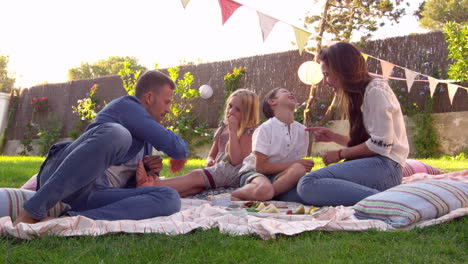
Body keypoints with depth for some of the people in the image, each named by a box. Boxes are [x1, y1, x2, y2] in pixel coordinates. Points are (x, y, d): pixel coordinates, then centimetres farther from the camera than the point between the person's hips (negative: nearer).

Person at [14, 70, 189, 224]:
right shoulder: (127, 105, 5)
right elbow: (173, 146, -1)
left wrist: (150, 168, 13)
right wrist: (183, 149, 22)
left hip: (92, 198, 7)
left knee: (170, 199, -17)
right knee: (117, 134, -37)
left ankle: (72, 220, -29)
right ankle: (32, 212, -30)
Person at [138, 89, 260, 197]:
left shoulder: (247, 132, 1)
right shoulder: (222, 129, 23)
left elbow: (236, 160, -12)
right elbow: (212, 155, 28)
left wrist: (233, 130, -12)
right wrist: (210, 161, 1)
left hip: (233, 174, -5)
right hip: (218, 170, 5)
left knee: (196, 176, -31)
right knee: (196, 186, -30)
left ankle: (154, 185, -47)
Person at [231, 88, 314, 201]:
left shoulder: (302, 131, 4)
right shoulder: (265, 129, -11)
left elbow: (298, 162, 10)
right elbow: (260, 167, -15)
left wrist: (304, 165, -14)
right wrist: (293, 164, -17)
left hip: (279, 175, 6)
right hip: (253, 172, -6)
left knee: (299, 170, -29)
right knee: (265, 189, -40)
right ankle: (234, 195, -13)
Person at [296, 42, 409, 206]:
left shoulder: (376, 90, -5)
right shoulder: (361, 94, 24)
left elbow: (380, 145, -13)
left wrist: (341, 154, -3)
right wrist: (333, 137, 15)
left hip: (385, 166, -11)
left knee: (308, 185, -28)